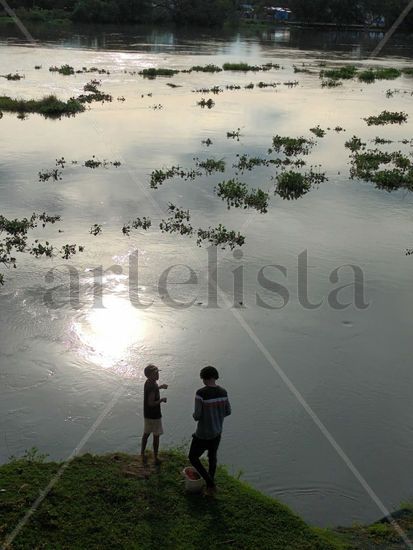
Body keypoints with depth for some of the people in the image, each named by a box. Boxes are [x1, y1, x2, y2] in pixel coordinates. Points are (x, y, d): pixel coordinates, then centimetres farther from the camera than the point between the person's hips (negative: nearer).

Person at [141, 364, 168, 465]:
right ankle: (156, 458, 17)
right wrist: (162, 400, -17)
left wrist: (160, 387, 14)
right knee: (156, 436, 6)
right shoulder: (152, 387, -28)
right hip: (154, 416, -9)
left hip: (147, 414, 9)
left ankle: (142, 455, 30)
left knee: (146, 434, 20)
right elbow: (151, 403, -29)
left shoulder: (148, 382, 1)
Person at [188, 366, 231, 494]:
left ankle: (210, 484, 8)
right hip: (217, 432, 6)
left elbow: (197, 416, -22)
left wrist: (194, 415, 1)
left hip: (203, 434, -6)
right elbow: (228, 412, 4)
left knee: (193, 457, 14)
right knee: (212, 457, 25)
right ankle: (210, 484, 40)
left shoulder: (201, 393, -24)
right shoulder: (223, 392, -6)